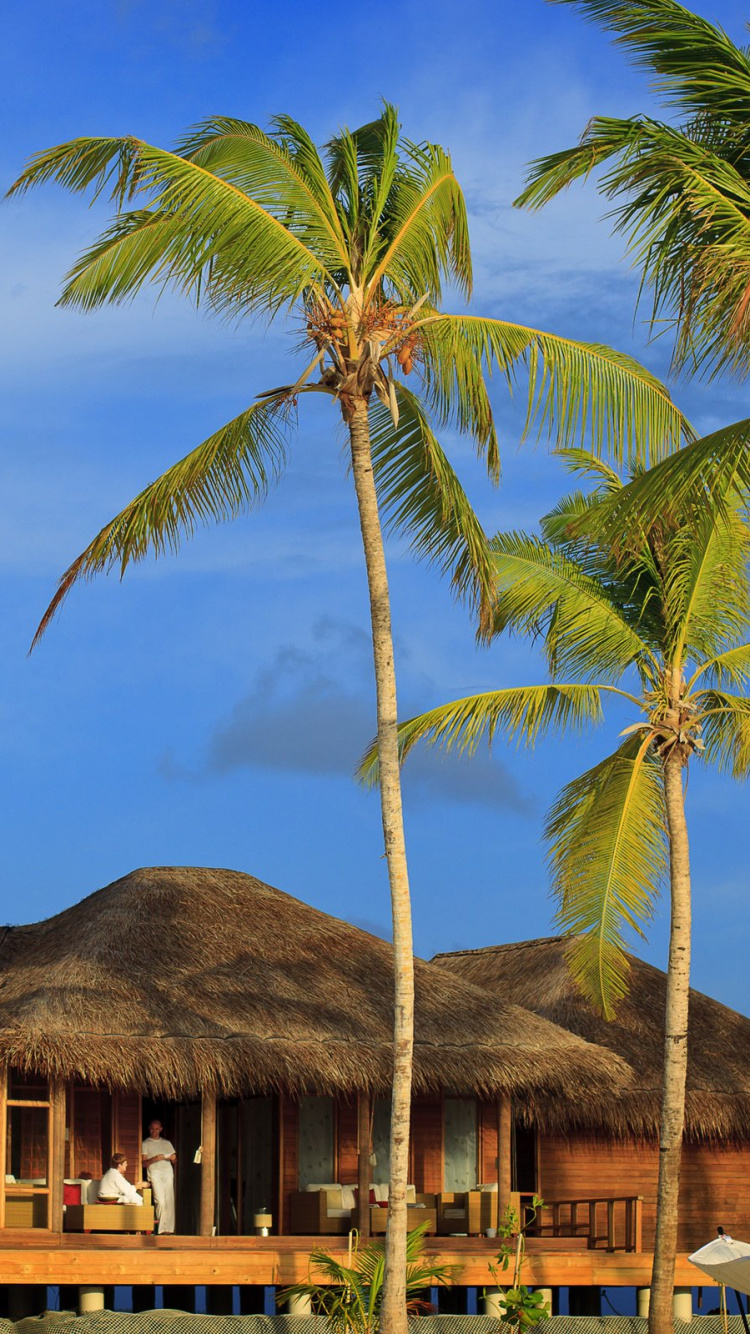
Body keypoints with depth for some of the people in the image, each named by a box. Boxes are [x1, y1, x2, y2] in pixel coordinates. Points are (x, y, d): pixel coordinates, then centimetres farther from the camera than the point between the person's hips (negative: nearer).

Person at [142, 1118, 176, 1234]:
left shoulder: (167, 1143, 21)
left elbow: (175, 1161, 20)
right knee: (160, 1202, -16)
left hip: (168, 1173, 4)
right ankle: (161, 1230, -11)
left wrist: (172, 1158, -3)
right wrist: (155, 1159, -16)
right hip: (155, 1173, -4)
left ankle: (168, 1229, -3)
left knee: (169, 1202, -4)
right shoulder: (145, 1144, 9)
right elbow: (144, 1163, 1)